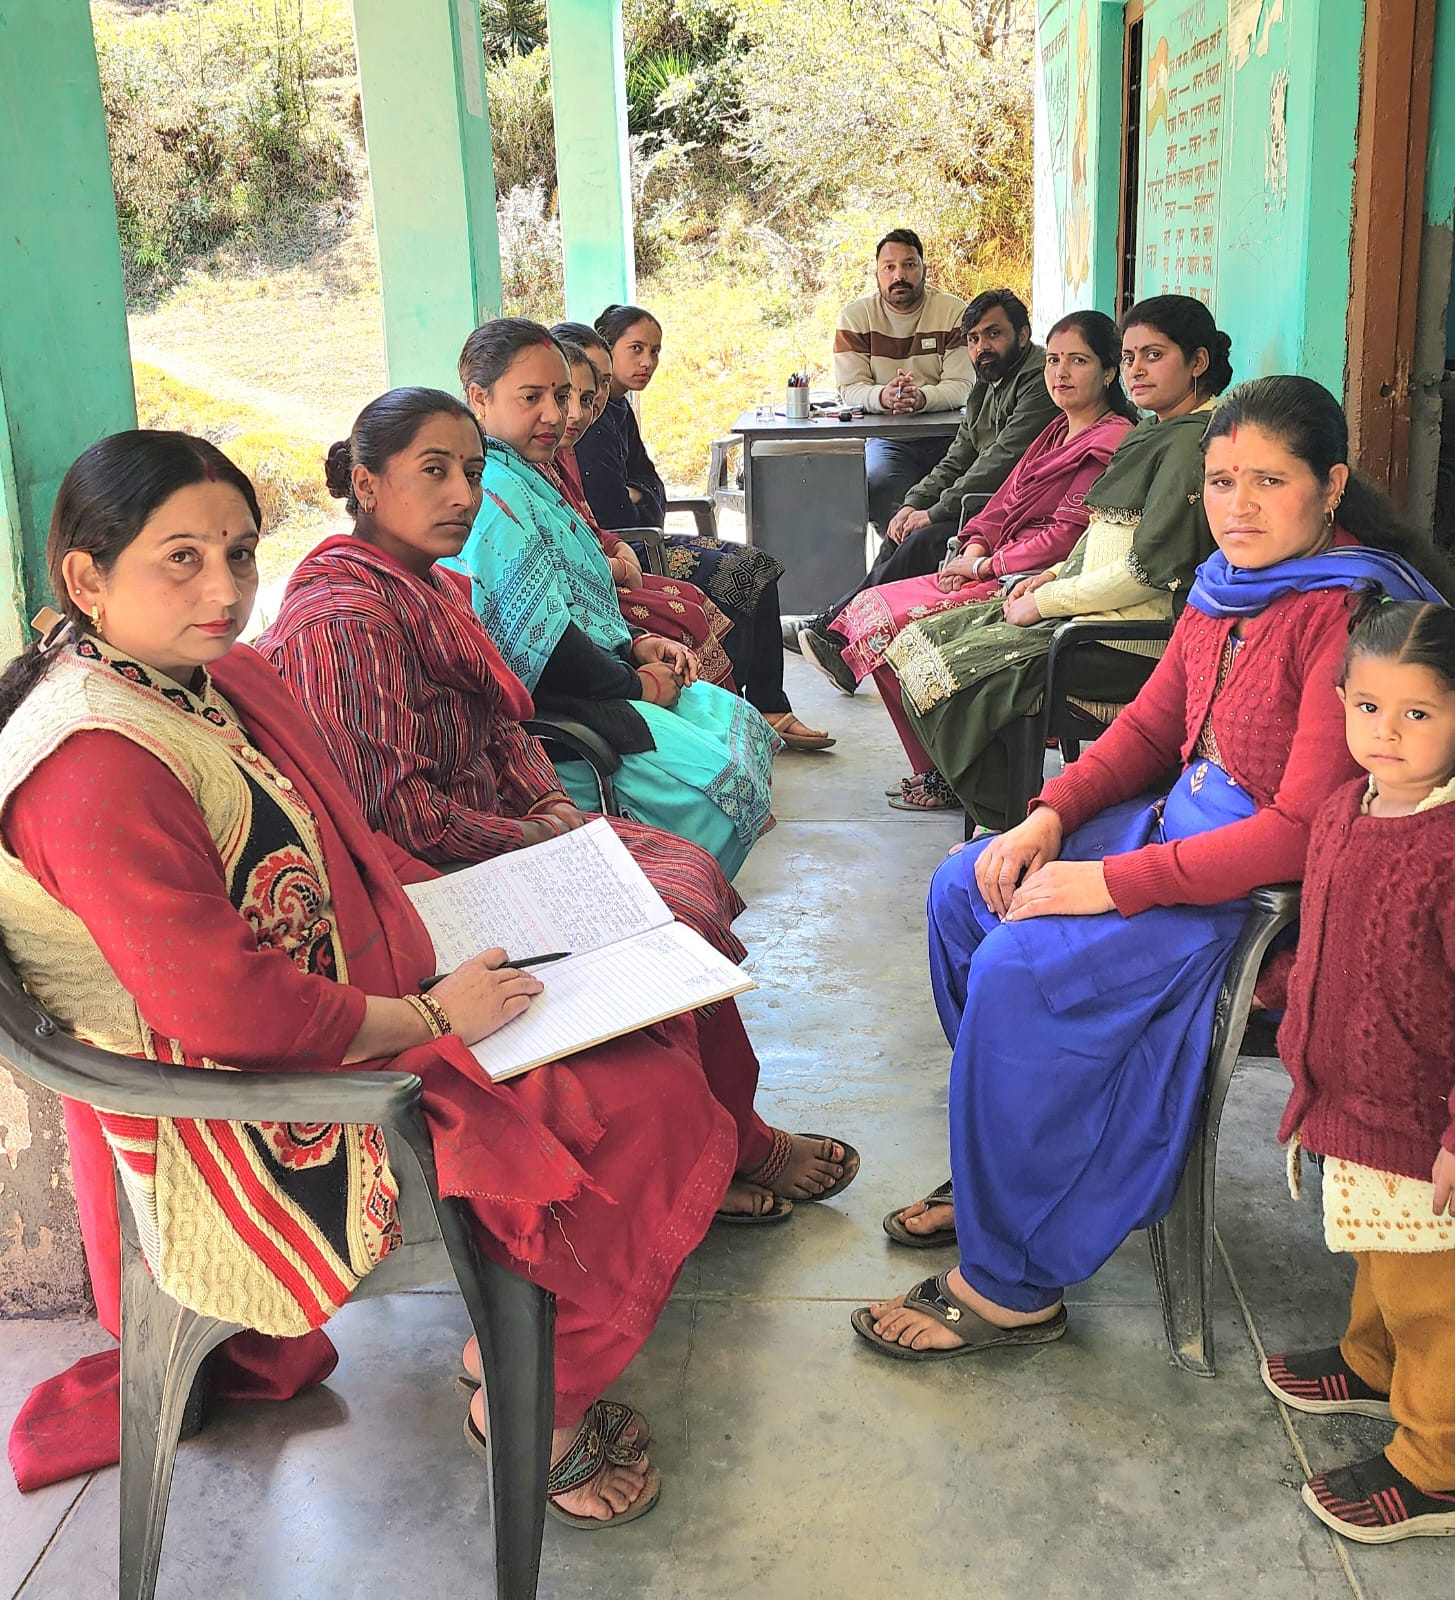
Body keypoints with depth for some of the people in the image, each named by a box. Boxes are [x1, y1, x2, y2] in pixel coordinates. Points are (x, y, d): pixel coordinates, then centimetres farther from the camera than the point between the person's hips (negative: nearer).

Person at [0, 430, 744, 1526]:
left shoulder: (222, 678, 5)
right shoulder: (95, 767, -26)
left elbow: (346, 852, 17)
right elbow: (222, 1007, -28)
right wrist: (429, 1016, -19)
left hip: (354, 1004, 10)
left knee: (648, 1022, 9)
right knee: (652, 1109, -9)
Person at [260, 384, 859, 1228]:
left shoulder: (436, 589, 10)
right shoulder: (345, 622, -22)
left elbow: (501, 724, 18)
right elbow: (405, 815, -25)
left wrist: (556, 804, -1)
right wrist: (542, 838, -14)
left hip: (499, 832, 10)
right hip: (432, 880, -10)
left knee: (693, 868, 0)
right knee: (680, 916, -12)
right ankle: (738, 1146, 11)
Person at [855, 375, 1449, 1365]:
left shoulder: (1354, 614, -23)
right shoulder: (1231, 582, 4)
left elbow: (1306, 832, -27)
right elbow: (1151, 726, 14)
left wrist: (1113, 884, -24)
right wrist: (1050, 817, -2)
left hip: (1268, 892, -10)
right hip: (1179, 822, 10)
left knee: (1020, 968, -23)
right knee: (963, 892, 8)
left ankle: (1010, 1288, -6)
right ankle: (1005, 1167, 22)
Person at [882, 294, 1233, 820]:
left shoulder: (1193, 443, -15)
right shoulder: (1154, 431, 16)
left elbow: (1152, 569, -20)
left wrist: (1048, 602, -12)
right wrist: (1055, 575, 6)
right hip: (1095, 610, 10)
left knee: (948, 675, -14)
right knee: (923, 640, 6)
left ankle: (1011, 821, 2)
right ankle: (955, 778, 17)